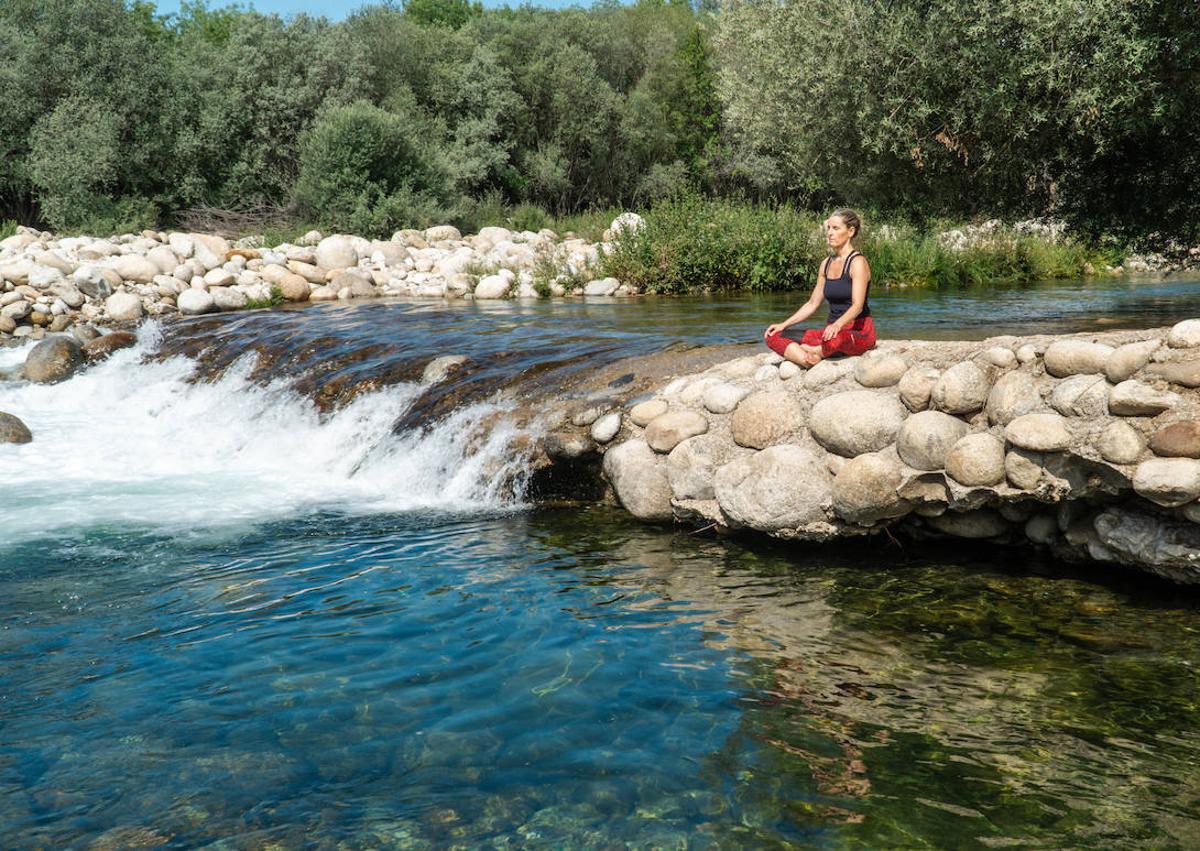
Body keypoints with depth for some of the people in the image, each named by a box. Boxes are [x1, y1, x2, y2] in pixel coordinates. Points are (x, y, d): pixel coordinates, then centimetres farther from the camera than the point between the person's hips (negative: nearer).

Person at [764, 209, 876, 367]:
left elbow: (858, 305, -21)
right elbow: (812, 304, 17)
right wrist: (784, 324, 6)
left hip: (859, 332, -7)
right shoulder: (827, 263, 14)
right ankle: (812, 361, -32)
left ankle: (813, 351, -12)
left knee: (836, 338, -45)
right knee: (773, 336, -9)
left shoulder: (858, 262, -8)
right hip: (832, 330, 7)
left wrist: (838, 325, -40)